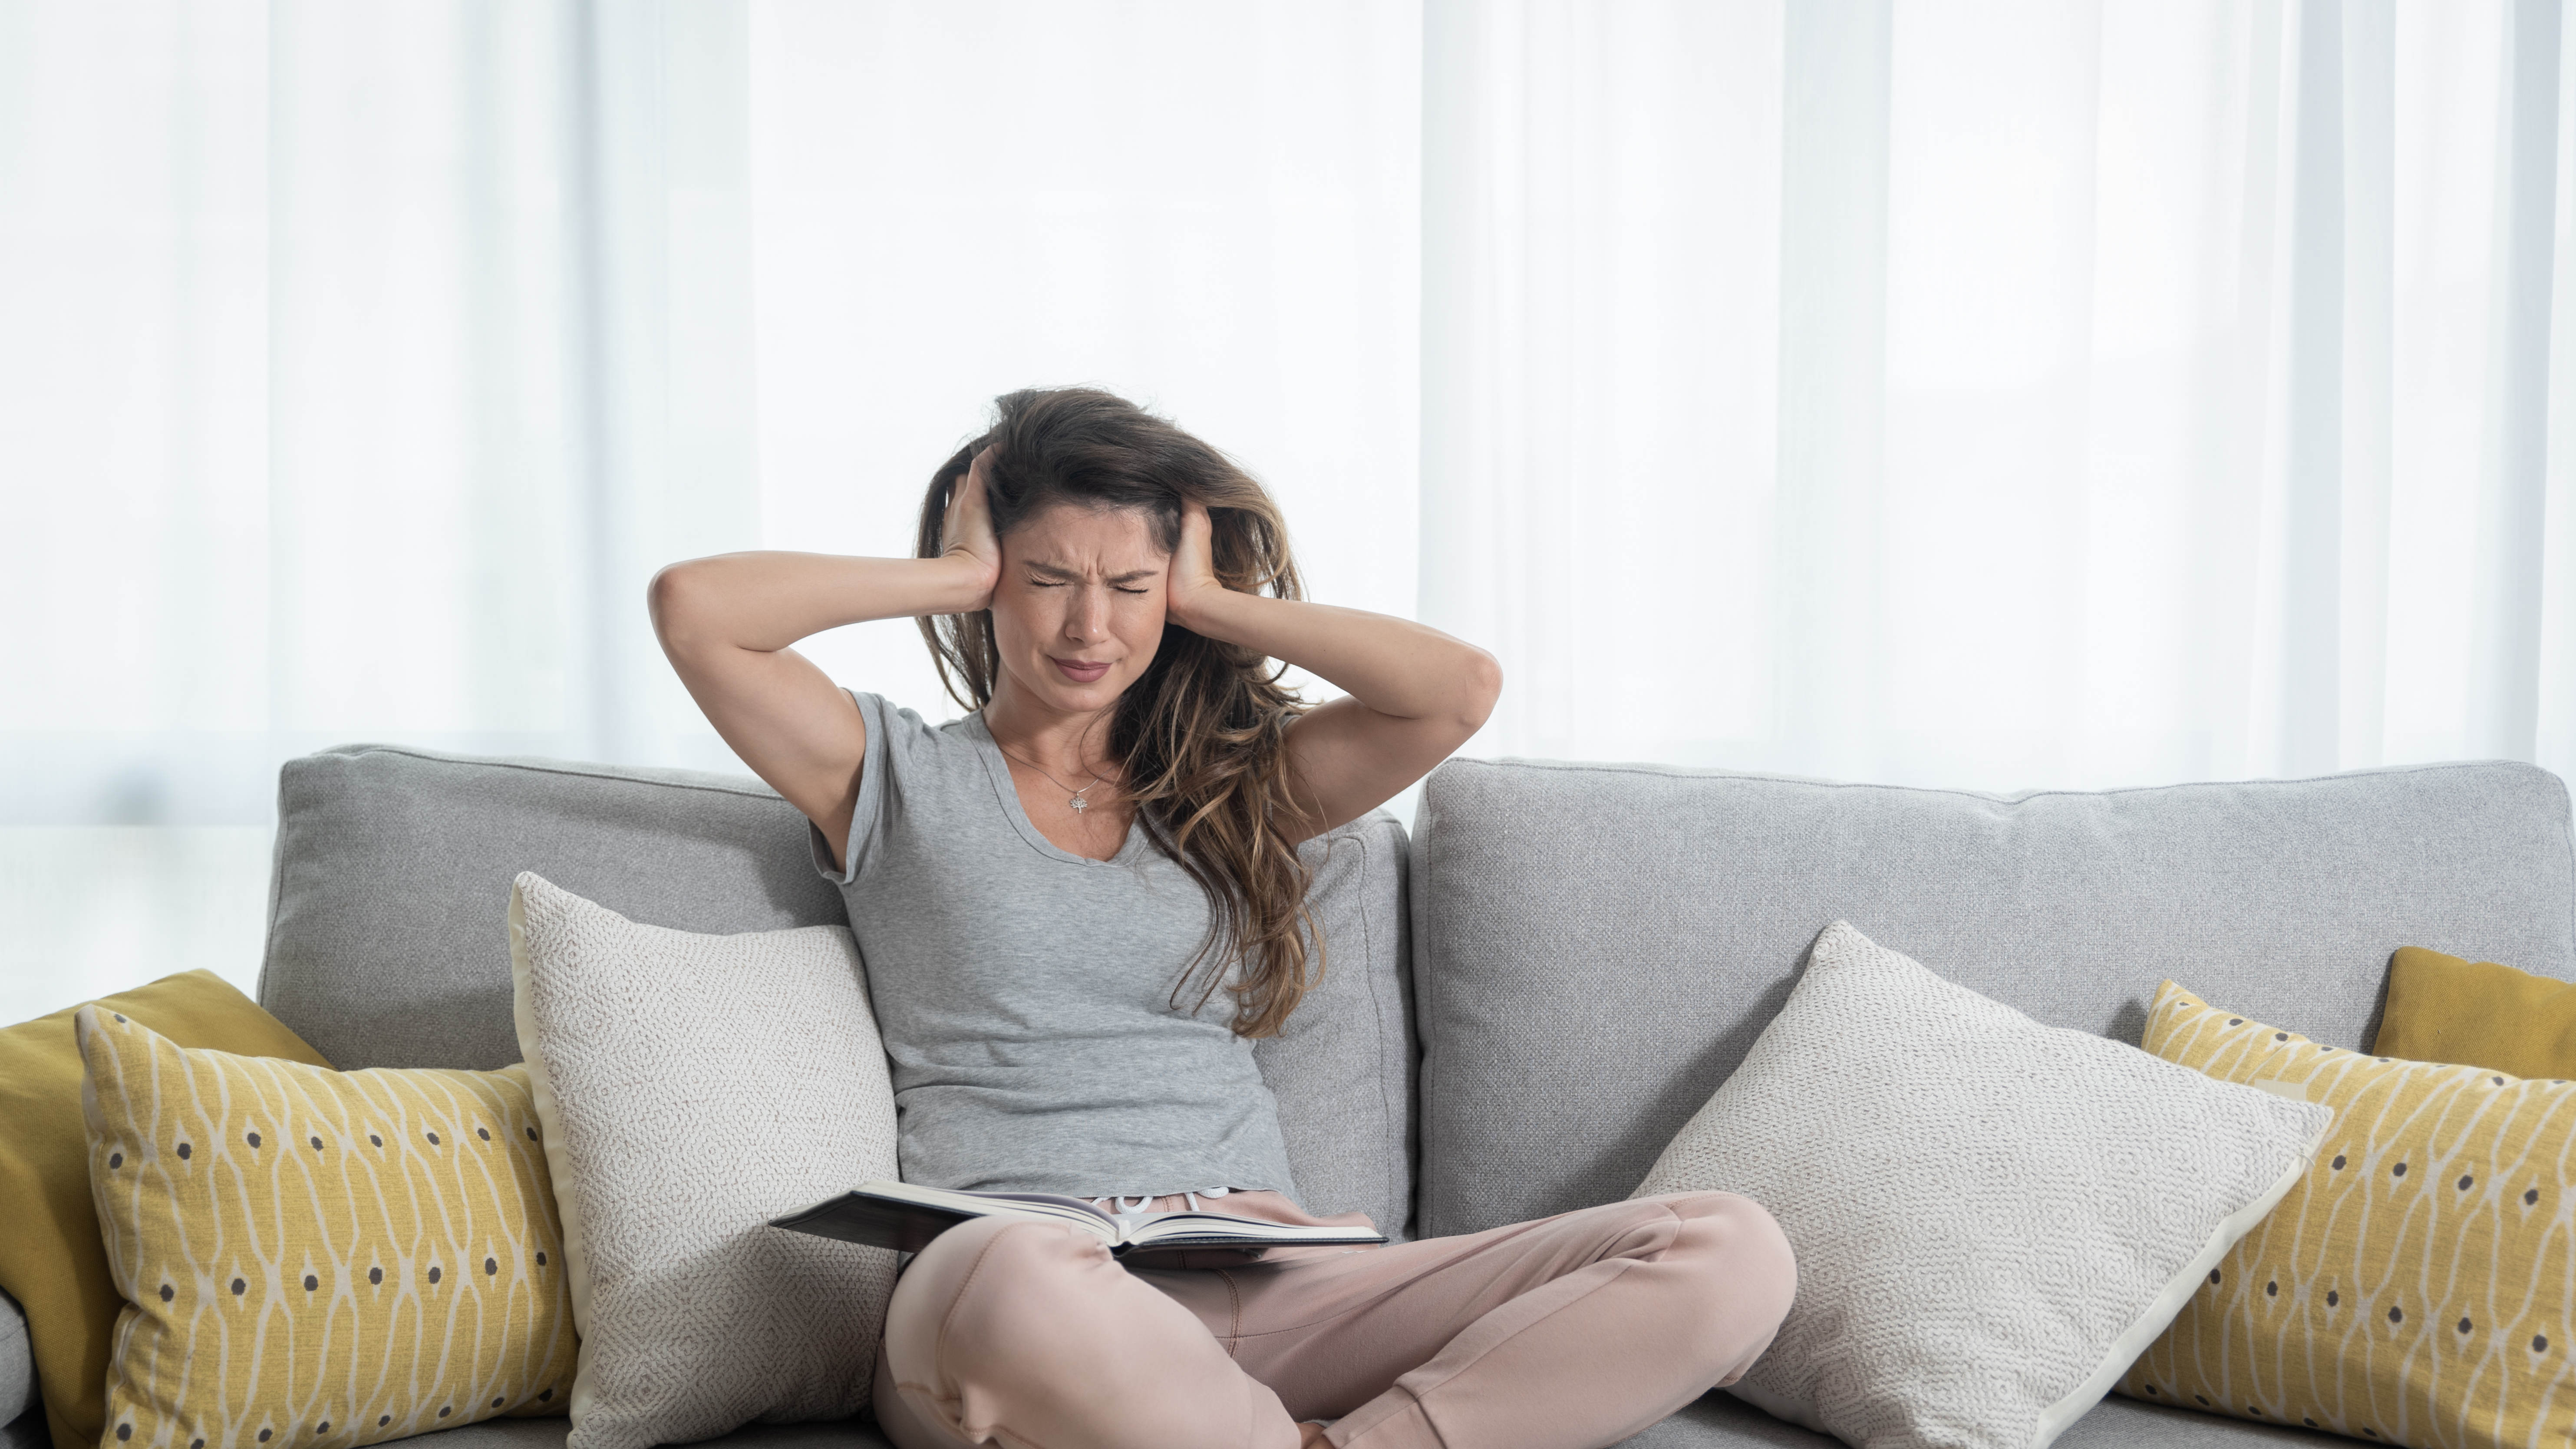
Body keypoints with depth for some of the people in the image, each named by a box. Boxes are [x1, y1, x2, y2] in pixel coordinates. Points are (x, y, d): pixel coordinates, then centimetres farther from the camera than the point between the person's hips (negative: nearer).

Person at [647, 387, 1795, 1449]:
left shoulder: (1234, 784, 23)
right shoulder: (904, 780, 15)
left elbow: (1462, 686, 8)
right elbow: (691, 606, 1)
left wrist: (1210, 602, 14)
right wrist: (956, 576, 10)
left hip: (1266, 1290, 4)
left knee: (1731, 1255, -18)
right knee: (1024, 1284, -46)